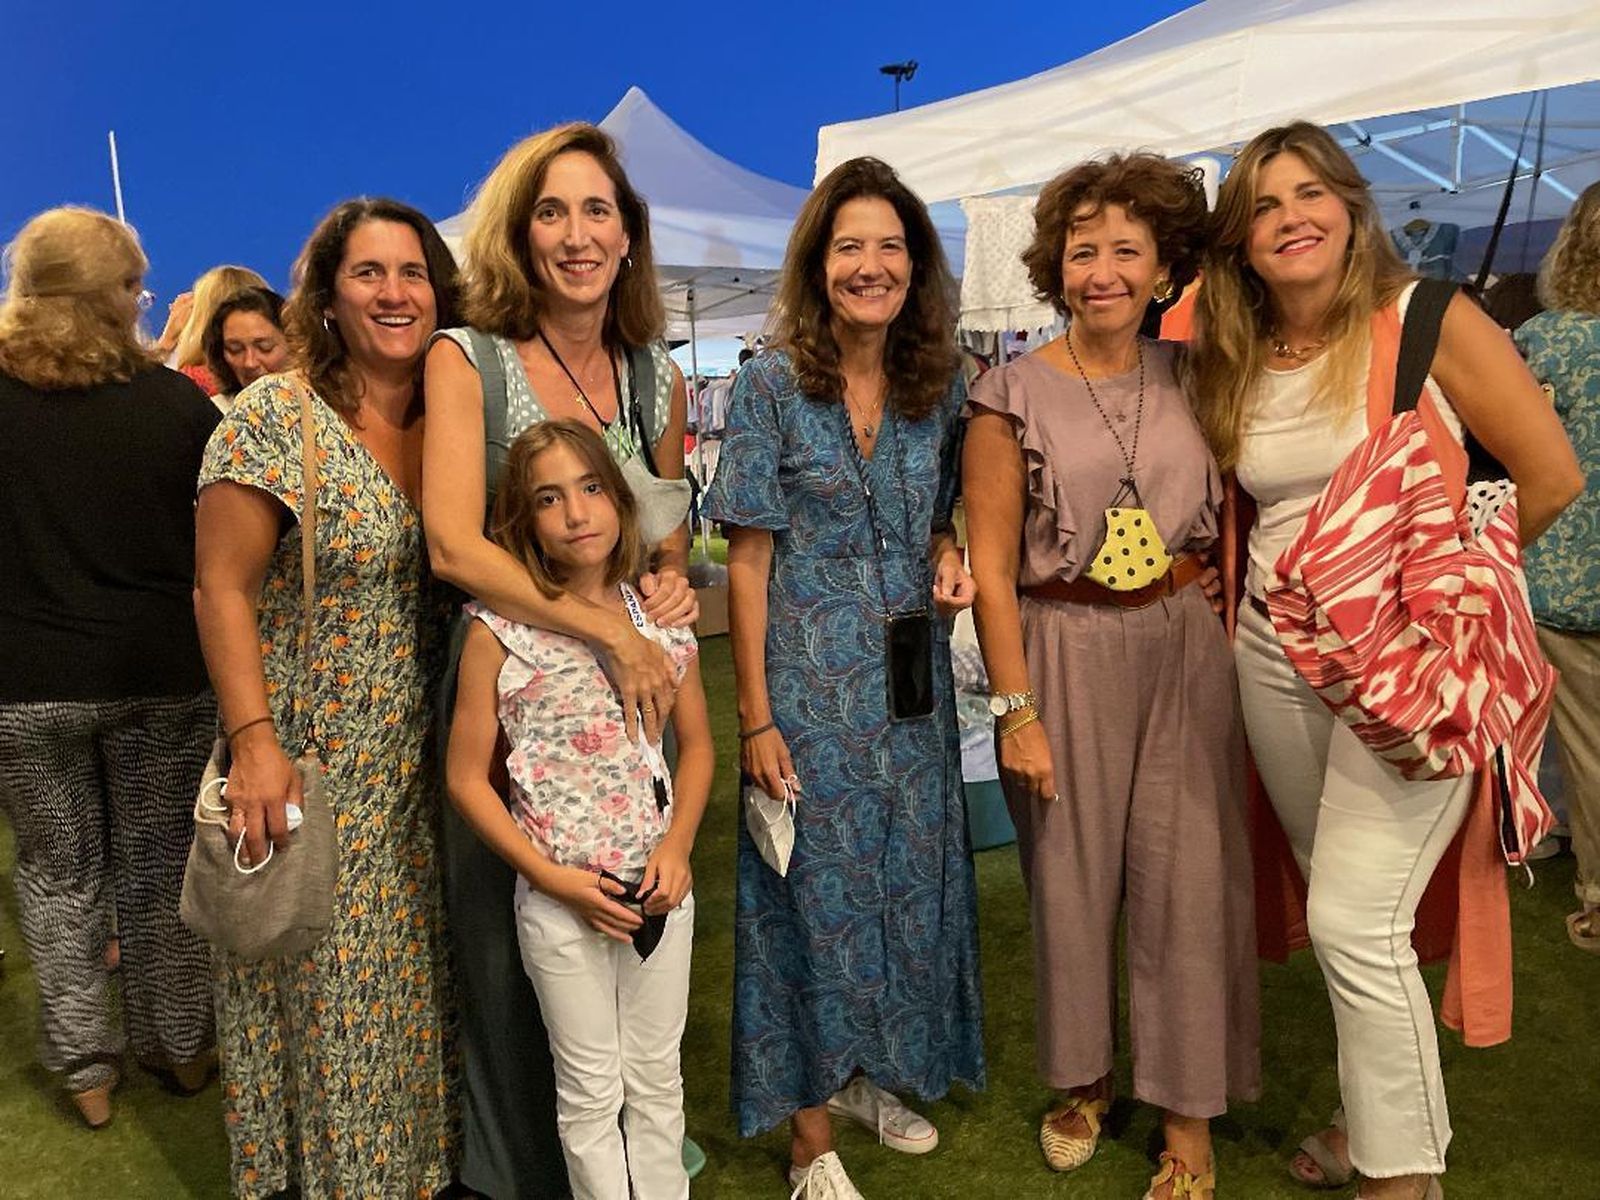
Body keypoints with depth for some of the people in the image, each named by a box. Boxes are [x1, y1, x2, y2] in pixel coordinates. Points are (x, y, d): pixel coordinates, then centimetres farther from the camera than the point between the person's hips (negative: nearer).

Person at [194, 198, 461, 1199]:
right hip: (312, 771, -5)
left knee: (420, 990, 16)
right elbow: (223, 590, -11)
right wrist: (256, 742, -19)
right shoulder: (275, 418, -10)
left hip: (426, 770, 5)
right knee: (326, 994, 7)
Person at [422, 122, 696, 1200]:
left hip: (627, 691, 4)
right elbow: (453, 545, -19)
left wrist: (674, 580, -4)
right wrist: (613, 631, -23)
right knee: (507, 943, 8)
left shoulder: (657, 376, 6)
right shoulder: (467, 361, -7)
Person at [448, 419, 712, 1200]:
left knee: (658, 1076, 19)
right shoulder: (499, 634, -11)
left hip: (660, 890, 3)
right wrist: (555, 879, -13)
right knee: (592, 1092, 14)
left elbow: (696, 744, 9)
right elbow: (467, 778, -7)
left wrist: (676, 848, -5)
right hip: (560, 899, -3)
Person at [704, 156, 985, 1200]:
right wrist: (756, 715, -13)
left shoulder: (939, 382, 4)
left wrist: (948, 559, -7)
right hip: (812, 681, -5)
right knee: (818, 888, 4)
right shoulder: (772, 387, -9)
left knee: (910, 878, 15)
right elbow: (749, 557, -9)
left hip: (913, 680, 5)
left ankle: (870, 1075, 39)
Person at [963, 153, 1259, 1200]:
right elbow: (991, 564, -6)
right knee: (1074, 879, 9)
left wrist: (1221, 574, 2)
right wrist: (1015, 709, -9)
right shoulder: (1014, 394, -4)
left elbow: (1240, 495, 21)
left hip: (1186, 650, 3)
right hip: (1067, 653, -2)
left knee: (1188, 878, 5)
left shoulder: (1191, 376, 6)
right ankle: (1083, 1079, 33)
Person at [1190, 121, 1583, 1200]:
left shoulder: (1428, 320, -9)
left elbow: (1551, 477, -8)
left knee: (1355, 921, -8)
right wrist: (1269, 587, 5)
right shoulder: (1234, 364, 7)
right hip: (1277, 654, 6)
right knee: (1337, 908, 16)